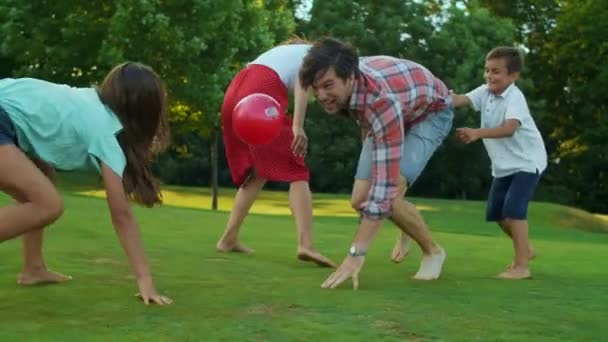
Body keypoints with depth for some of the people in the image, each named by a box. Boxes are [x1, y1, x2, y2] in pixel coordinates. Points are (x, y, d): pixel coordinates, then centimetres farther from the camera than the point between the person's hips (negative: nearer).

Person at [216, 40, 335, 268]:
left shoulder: (289, 50, 38)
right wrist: (298, 126, -17)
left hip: (234, 93, 7)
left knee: (257, 173, 18)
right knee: (296, 171, -4)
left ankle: (229, 239, 16)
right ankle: (305, 244, -18)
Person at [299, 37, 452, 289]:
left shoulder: (382, 101, -45)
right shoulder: (340, 77, -26)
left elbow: (384, 184, -47)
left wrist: (356, 254, -48)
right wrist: (367, 134, 19)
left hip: (431, 113, -6)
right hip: (388, 116, 7)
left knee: (390, 194, -26)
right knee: (360, 199, -3)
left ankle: (432, 251, 1)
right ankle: (410, 223, 29)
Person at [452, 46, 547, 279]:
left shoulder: (515, 98, -24)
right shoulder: (486, 91, -1)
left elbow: (509, 129, -40)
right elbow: (461, 100, -15)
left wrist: (477, 133, -52)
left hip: (527, 162, -8)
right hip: (504, 165, 9)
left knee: (513, 207, -20)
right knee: (495, 212, 12)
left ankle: (521, 266, -14)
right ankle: (525, 249, 34)